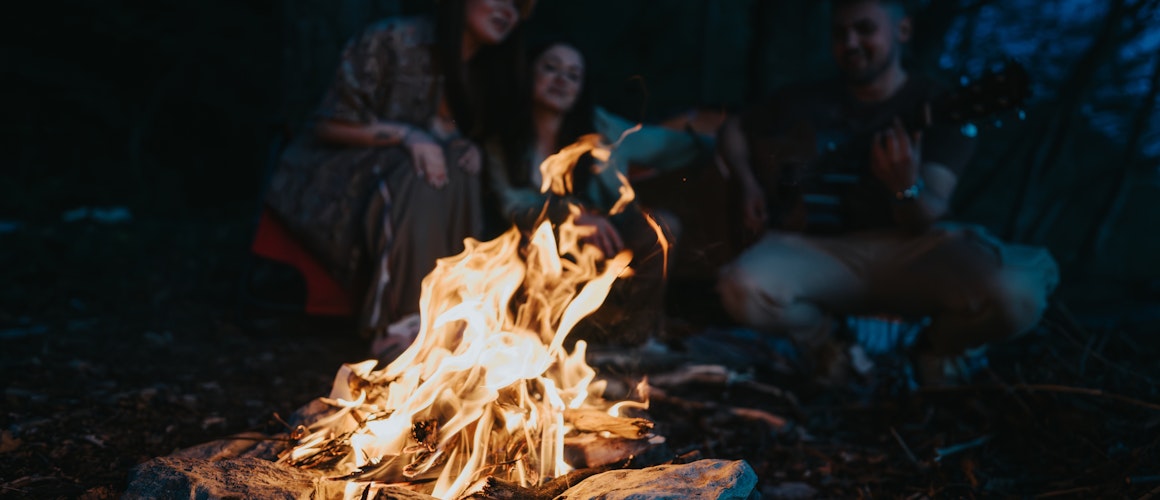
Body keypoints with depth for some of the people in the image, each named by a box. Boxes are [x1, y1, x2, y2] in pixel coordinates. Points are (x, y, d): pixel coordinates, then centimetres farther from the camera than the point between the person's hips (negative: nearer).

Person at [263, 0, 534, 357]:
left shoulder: (482, 72, 4)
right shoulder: (394, 41, -16)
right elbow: (330, 124, -14)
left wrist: (468, 148, -8)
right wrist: (405, 135, -27)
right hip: (335, 178, -6)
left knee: (458, 174, -24)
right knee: (419, 176, -32)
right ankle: (401, 325, -33)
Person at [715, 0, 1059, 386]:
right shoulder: (806, 102, 13)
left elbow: (928, 217, -9)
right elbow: (733, 129, 26)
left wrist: (907, 188, -32)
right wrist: (749, 183, 7)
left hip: (910, 252, -1)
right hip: (823, 250, 1)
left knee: (1016, 297, -31)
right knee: (743, 289, -33)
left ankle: (935, 345, 7)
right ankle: (823, 339, 3)